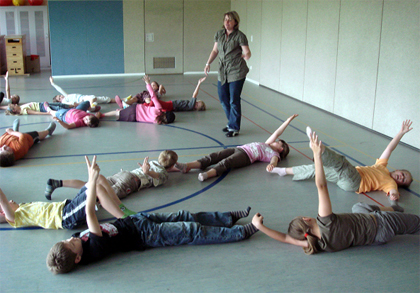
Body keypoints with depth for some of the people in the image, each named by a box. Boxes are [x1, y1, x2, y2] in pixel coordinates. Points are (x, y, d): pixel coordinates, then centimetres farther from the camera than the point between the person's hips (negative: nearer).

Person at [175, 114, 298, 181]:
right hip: (239, 149, 7)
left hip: (246, 156, -7)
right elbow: (277, 133, 41)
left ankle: (208, 174, -61)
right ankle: (187, 166, -34)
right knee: (215, 156, -16)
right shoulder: (267, 145, 36)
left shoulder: (274, 154, 12)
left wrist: (271, 166, -35)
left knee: (226, 162, -36)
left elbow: (274, 162, -10)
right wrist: (288, 121, 46)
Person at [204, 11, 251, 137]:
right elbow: (215, 51, 17)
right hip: (223, 72, 6)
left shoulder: (240, 36, -9)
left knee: (234, 101, -3)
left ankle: (234, 128, 8)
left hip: (236, 72, -6)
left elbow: (247, 53, -14)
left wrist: (246, 55, -36)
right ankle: (232, 123, 31)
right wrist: (208, 63, 7)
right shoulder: (219, 34, 8)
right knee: (223, 99, 13)